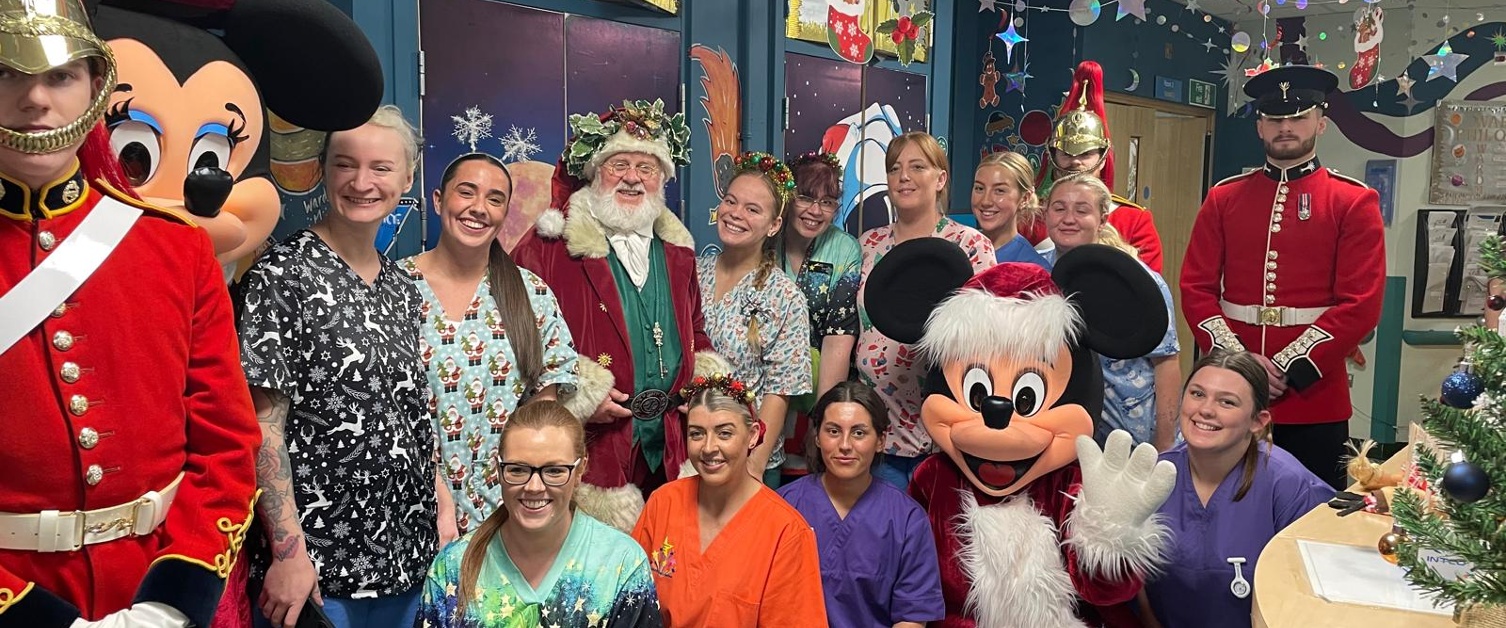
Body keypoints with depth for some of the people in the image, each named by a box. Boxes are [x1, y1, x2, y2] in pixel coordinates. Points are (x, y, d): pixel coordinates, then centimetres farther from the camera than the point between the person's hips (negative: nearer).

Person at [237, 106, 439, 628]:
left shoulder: (400, 286, 7)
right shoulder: (282, 276, -12)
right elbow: (262, 422, -14)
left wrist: (442, 508, 7)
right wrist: (289, 552, -17)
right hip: (317, 566, -6)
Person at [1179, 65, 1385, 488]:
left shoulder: (1354, 202, 0)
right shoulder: (1224, 198, 7)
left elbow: (1361, 305, -8)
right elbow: (1196, 287, 2)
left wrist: (1288, 369, -15)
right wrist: (1236, 359, -12)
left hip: (1315, 398, -2)